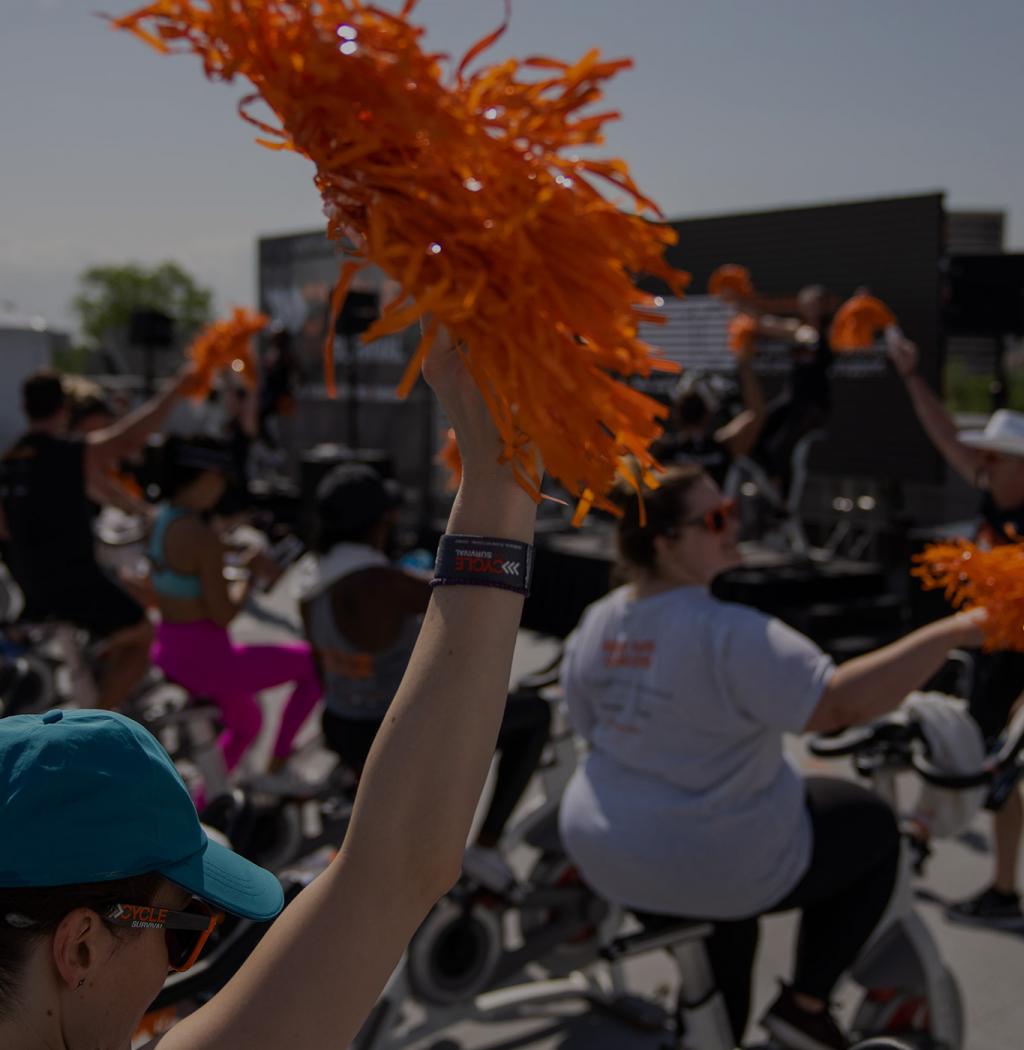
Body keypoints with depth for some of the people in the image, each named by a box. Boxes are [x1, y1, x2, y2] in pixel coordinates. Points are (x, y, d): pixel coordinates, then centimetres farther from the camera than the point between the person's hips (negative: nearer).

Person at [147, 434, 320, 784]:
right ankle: (277, 764, 11)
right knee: (315, 663, 5)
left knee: (248, 721, 30)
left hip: (170, 652, 9)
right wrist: (254, 575, -6)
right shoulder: (202, 537, -24)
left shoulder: (160, 521, 4)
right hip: (206, 659, -9)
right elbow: (224, 615, -20)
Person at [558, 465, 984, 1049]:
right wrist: (956, 631, -31)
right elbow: (842, 701, -34)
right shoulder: (730, 636, -28)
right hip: (719, 871, -7)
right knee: (874, 828, 15)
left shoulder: (593, 628, -4)